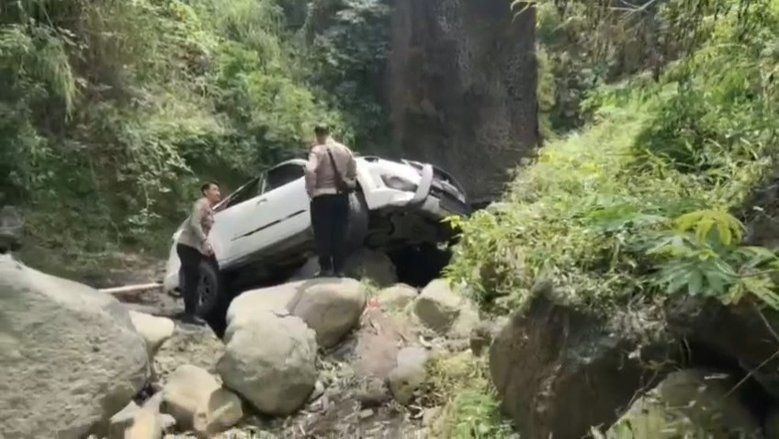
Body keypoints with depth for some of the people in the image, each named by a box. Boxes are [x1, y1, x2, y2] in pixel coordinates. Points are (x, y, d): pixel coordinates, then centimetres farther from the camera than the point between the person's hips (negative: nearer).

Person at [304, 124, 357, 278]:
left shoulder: (317, 150, -9)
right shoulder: (344, 150, 10)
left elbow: (310, 170, -25)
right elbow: (353, 172, 14)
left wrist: (311, 190, -14)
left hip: (322, 197, -5)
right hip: (341, 196, 5)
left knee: (323, 234, 3)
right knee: (339, 234, 9)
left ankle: (326, 268, 3)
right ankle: (339, 268, 12)